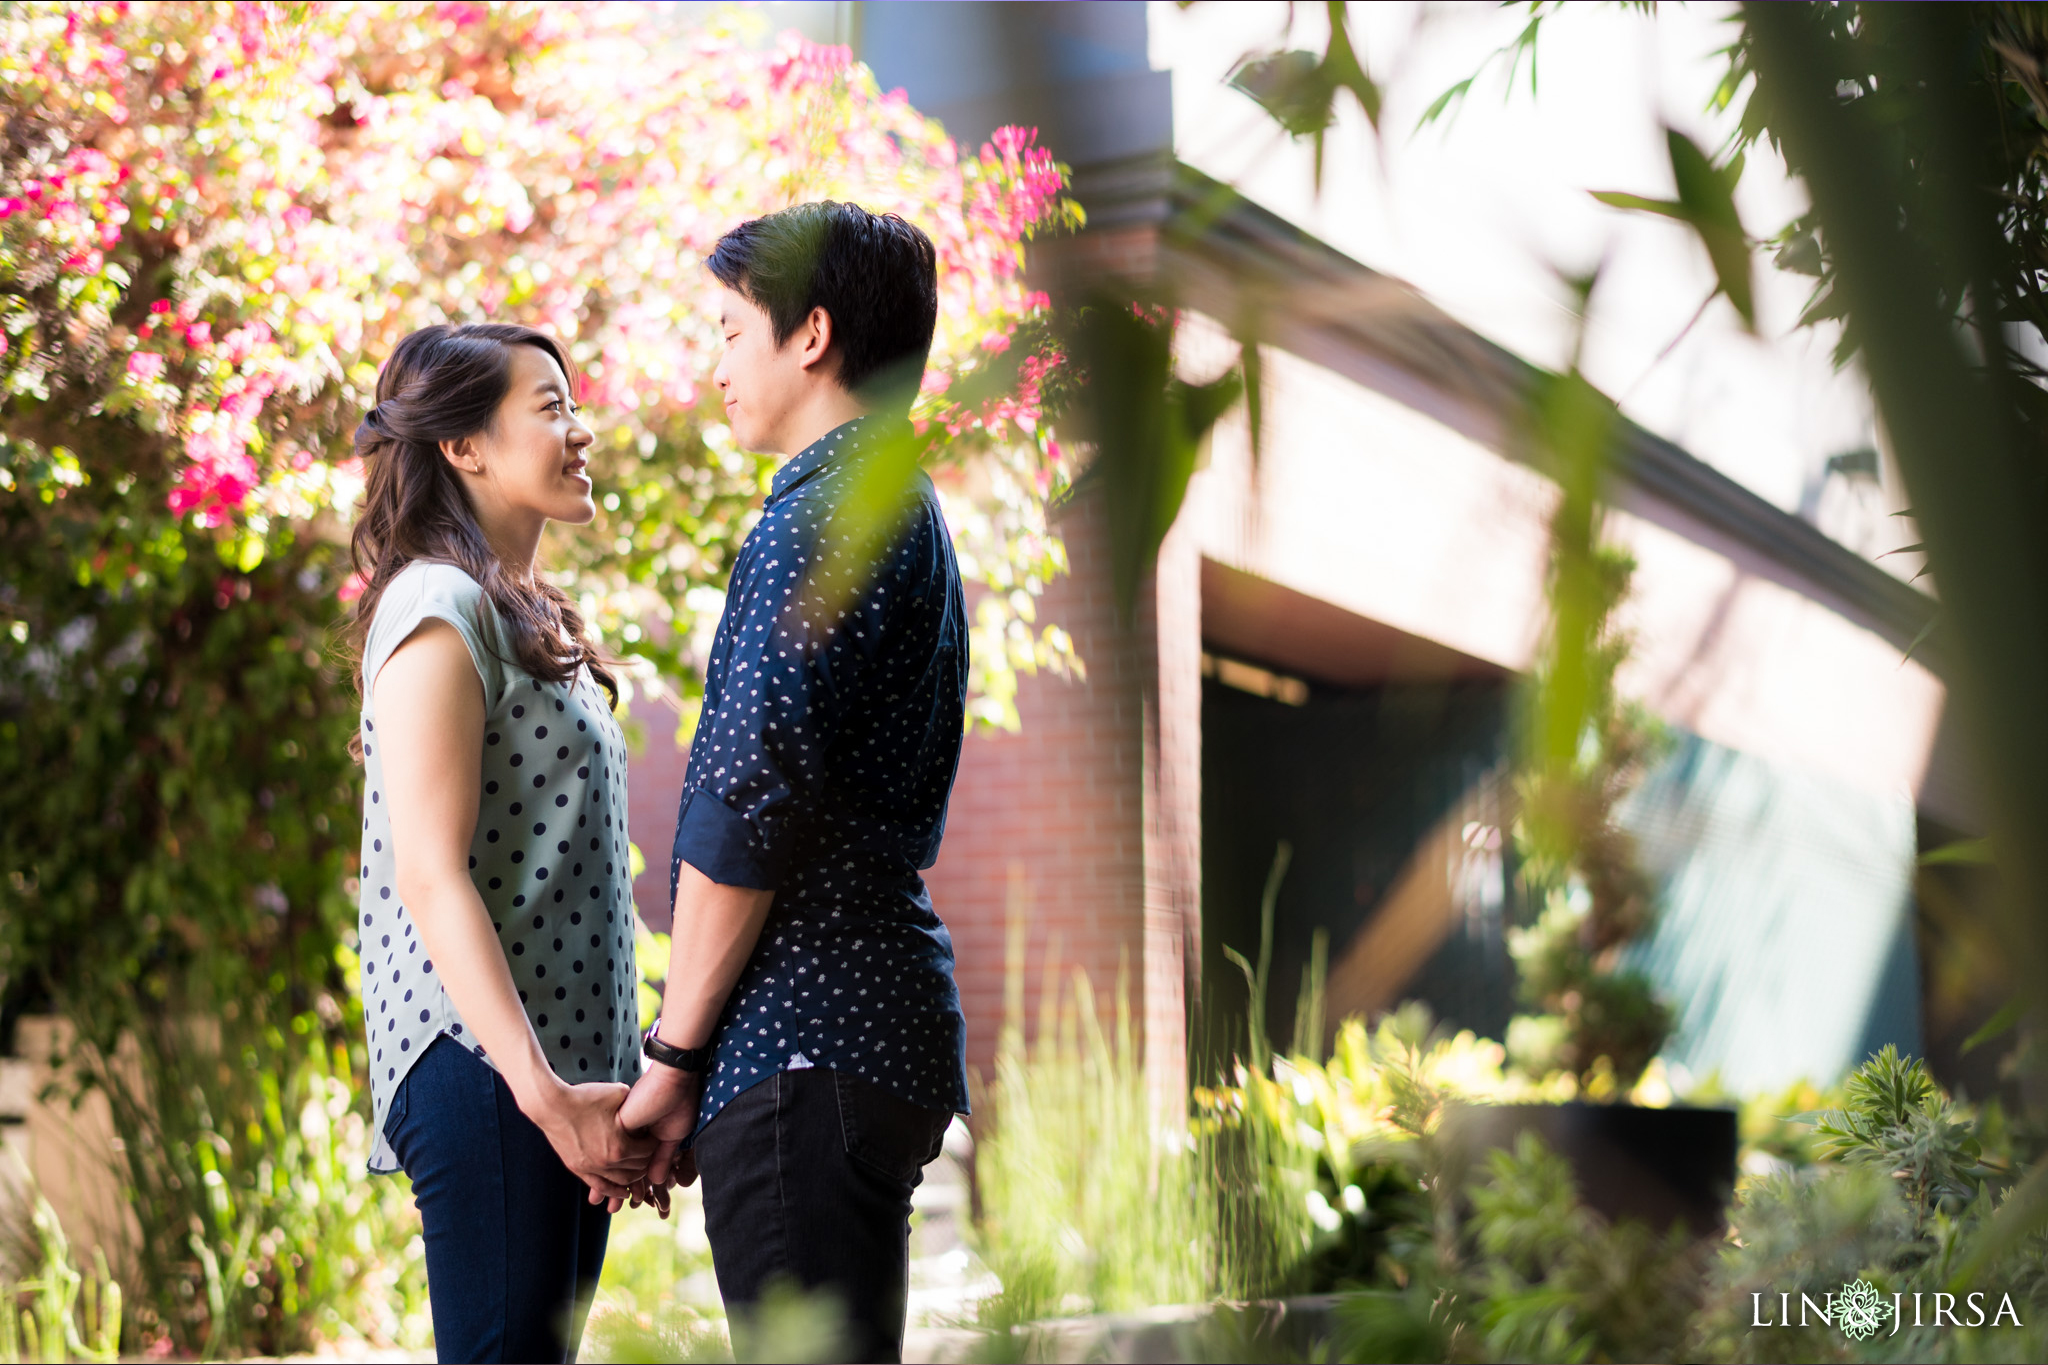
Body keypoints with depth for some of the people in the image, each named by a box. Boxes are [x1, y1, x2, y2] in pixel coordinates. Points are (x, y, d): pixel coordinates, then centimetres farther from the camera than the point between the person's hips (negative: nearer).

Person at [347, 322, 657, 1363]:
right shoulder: (439, 608, -9)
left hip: (566, 1068, 9)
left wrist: (618, 1085, 16)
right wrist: (543, 1094, -21)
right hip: (484, 1072, -9)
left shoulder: (531, 616, 20)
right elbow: (432, 878, -17)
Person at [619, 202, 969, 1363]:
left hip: (806, 1040, -10)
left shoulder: (823, 517, -9)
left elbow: (750, 799, -19)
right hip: (885, 1023, 10)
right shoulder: (909, 516, 23)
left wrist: (673, 1052, -11)